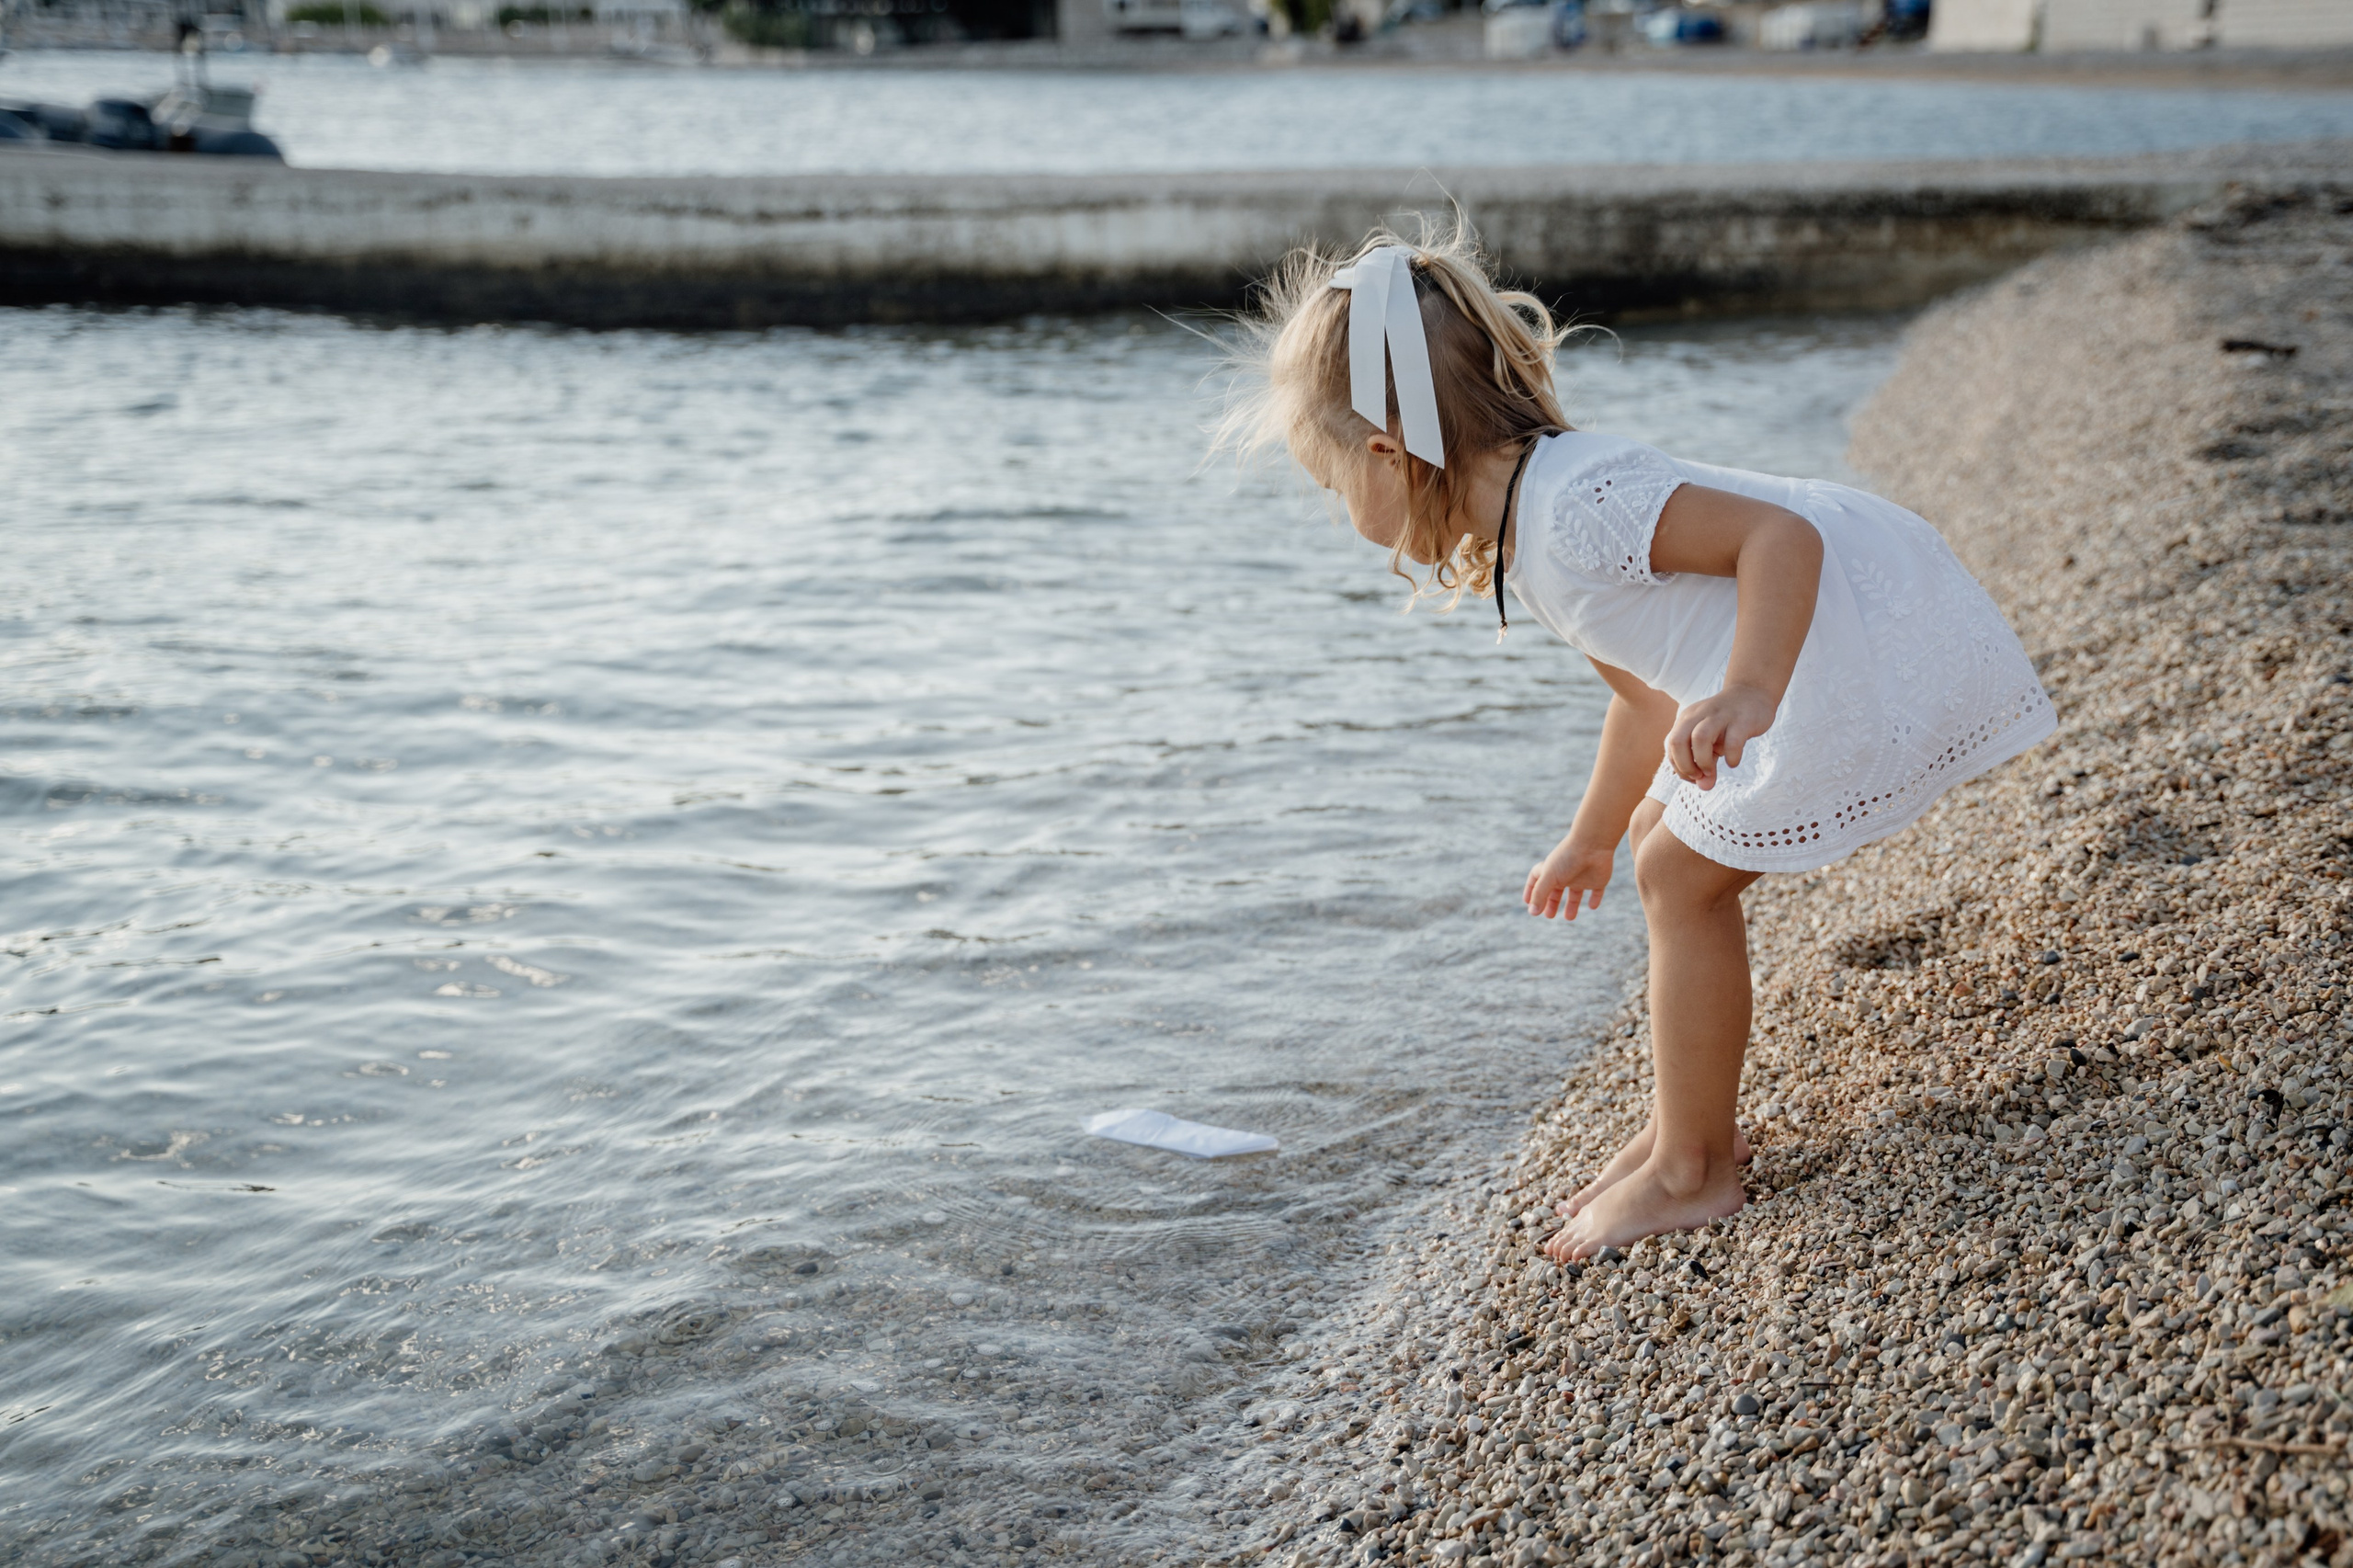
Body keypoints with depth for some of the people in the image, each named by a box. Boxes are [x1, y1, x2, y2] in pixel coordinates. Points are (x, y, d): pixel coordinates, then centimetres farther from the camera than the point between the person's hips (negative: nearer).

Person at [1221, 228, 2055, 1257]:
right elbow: (1640, 688, 26)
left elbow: (1780, 535, -28)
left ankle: (1690, 1172, 6)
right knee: (1666, 839, 17)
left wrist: (1748, 695, -42)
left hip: (1862, 649, -11)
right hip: (1818, 656, 11)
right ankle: (1693, 1124, 25)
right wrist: (1594, 836, 39)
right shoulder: (1520, 542, 12)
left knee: (1679, 877, -6)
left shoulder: (1574, 501, -22)